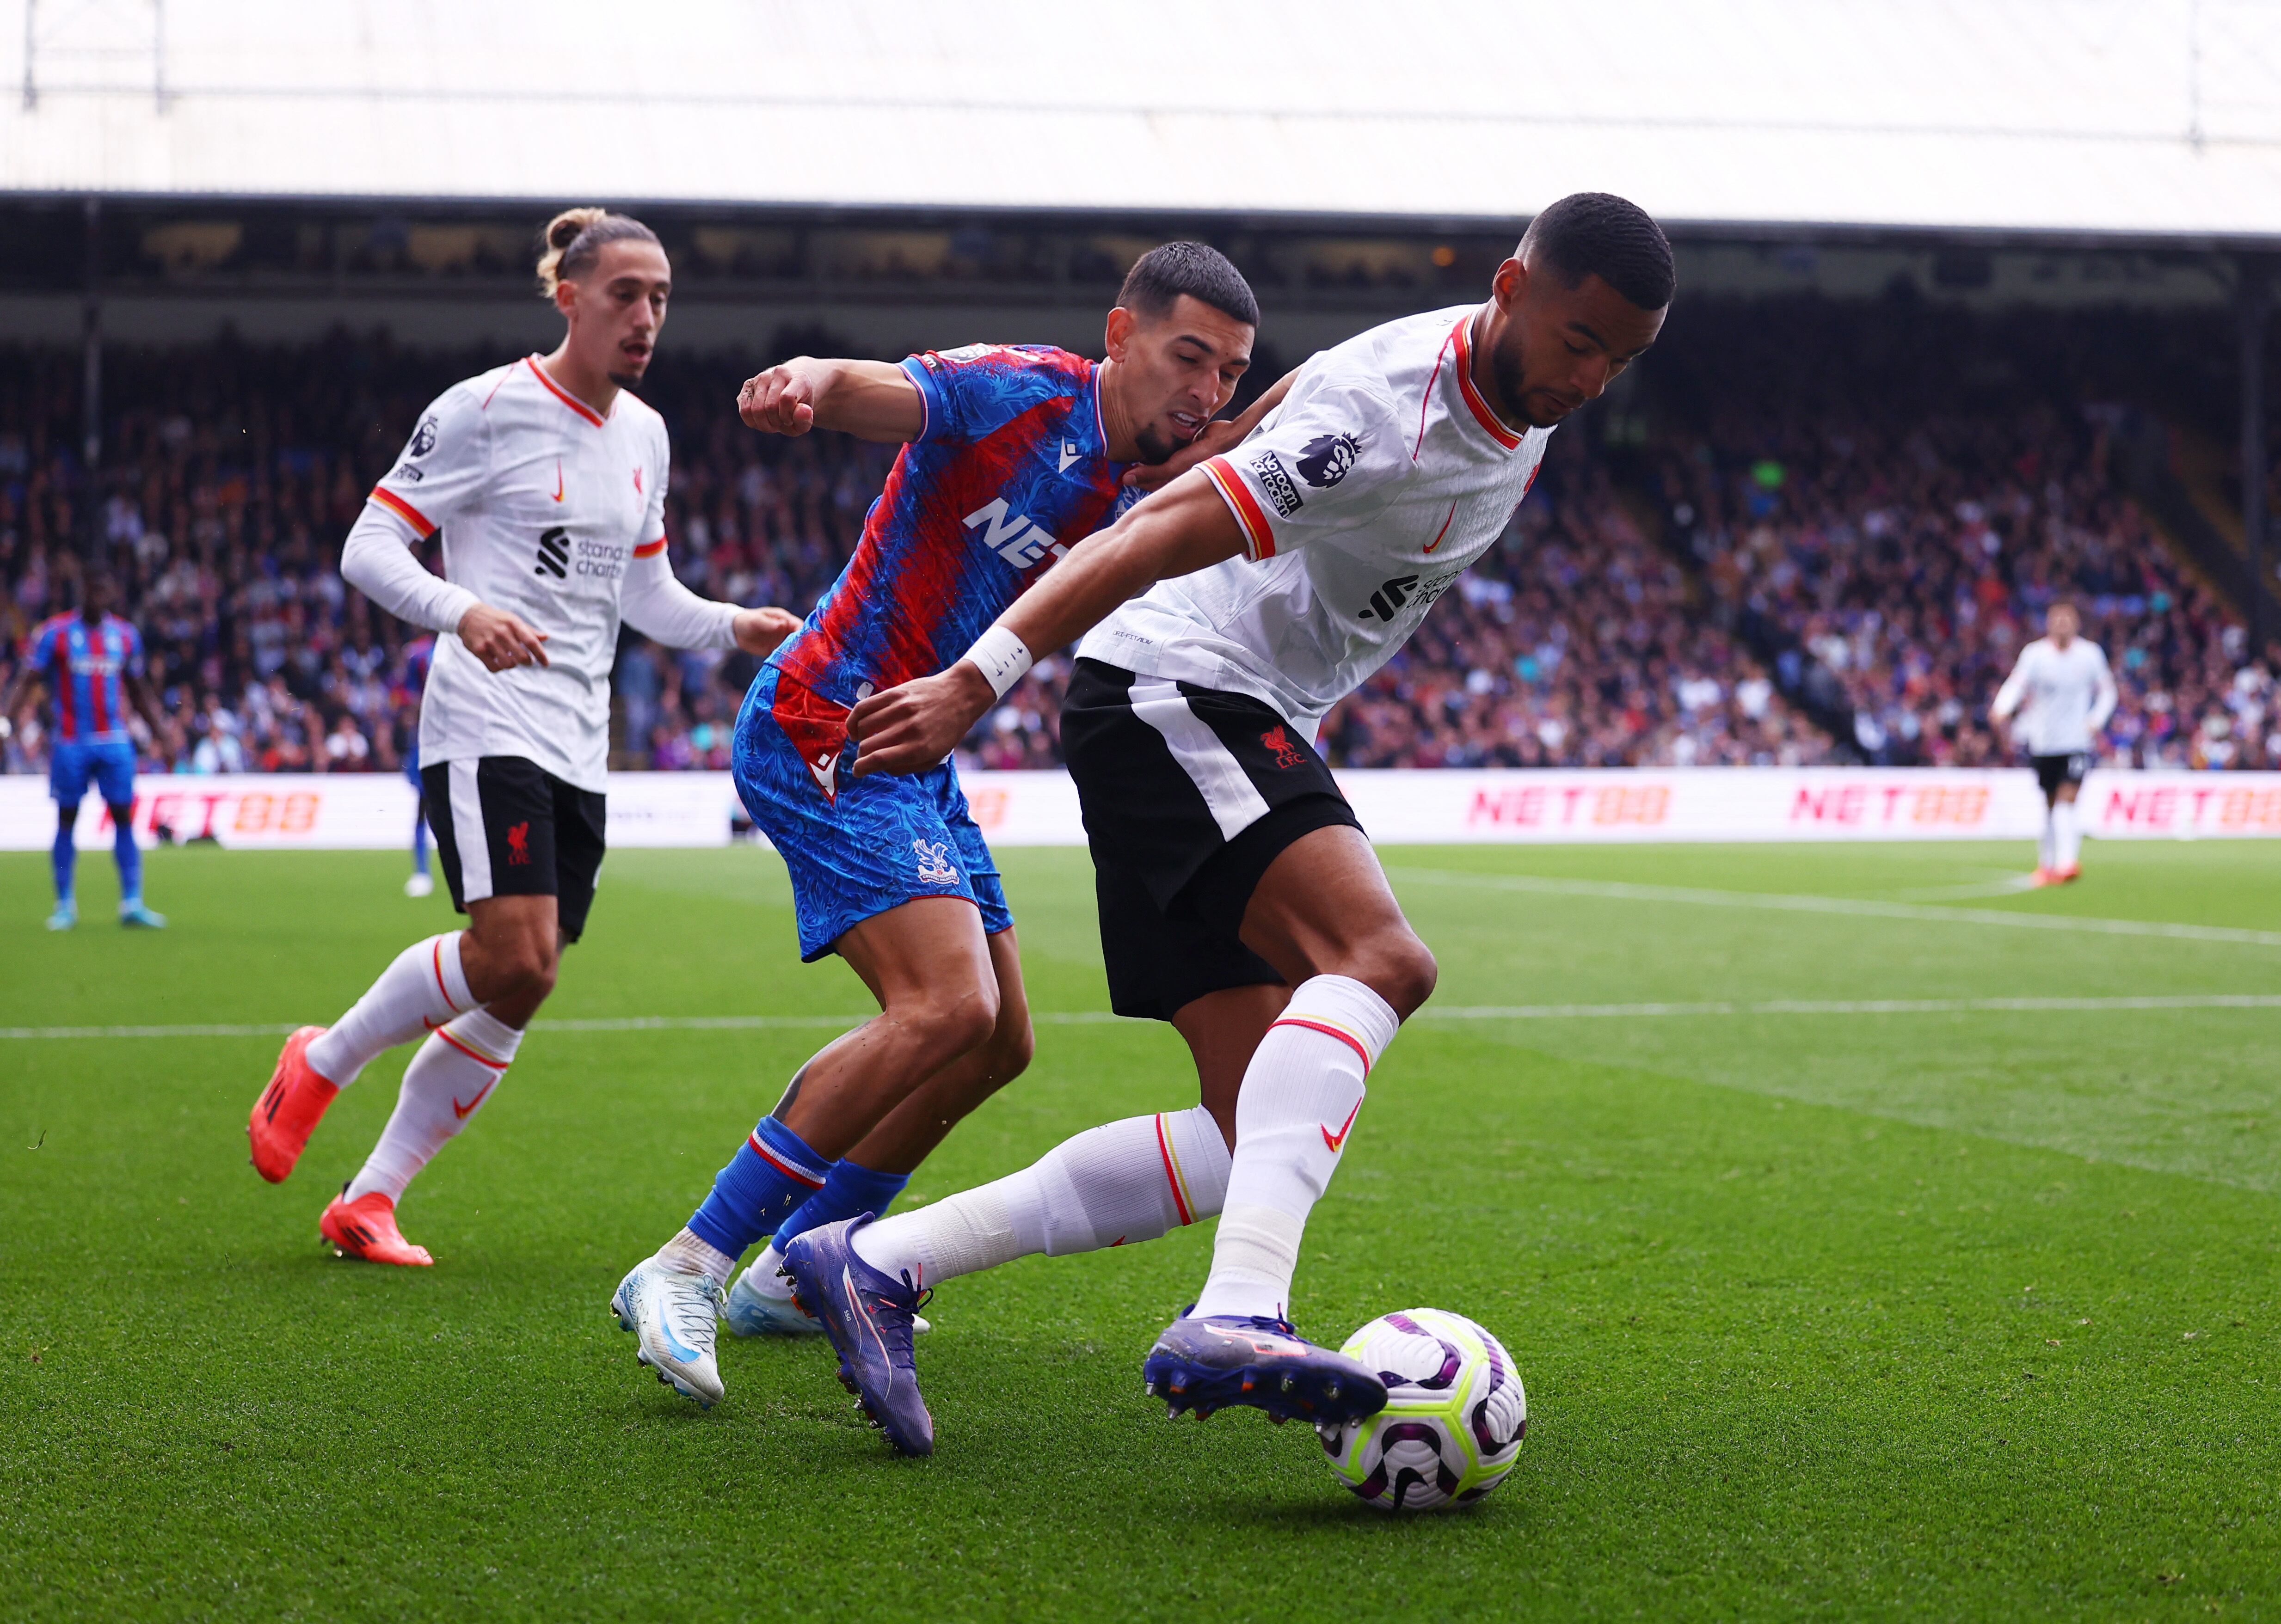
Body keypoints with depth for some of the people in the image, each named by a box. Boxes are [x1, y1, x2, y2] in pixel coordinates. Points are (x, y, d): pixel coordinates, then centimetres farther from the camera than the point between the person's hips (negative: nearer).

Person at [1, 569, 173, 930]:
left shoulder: (126, 636, 9)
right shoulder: (55, 632, -2)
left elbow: (138, 689, 20)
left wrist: (159, 728, 18)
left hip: (115, 742, 3)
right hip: (71, 743, -2)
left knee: (124, 819, -3)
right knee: (67, 820, 2)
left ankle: (132, 904, -3)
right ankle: (65, 906, 9)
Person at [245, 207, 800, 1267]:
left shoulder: (645, 433, 14)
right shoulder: (487, 408, -7)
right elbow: (369, 547, -8)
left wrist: (734, 628, 6)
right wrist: (464, 612, -25)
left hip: (579, 750, 7)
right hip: (486, 729, -7)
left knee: (514, 998, 3)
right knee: (515, 956, -22)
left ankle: (368, 1201, 13)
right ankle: (322, 1064, 3)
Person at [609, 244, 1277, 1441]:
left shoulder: (1151, 491, 8)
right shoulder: (1019, 393, -15)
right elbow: (866, 392, -30)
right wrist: (807, 388, -55)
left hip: (916, 761, 10)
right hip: (823, 733, -10)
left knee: (996, 1040, 14)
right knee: (948, 1005, -23)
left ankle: (788, 1269, 28)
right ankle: (684, 1271, -18)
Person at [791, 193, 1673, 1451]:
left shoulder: (1522, 398, 8)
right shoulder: (1389, 410, -21)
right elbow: (1164, 532, -27)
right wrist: (978, 680, -32)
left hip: (1248, 731, 9)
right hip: (1169, 693, -9)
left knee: (1259, 1138, 0)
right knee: (1380, 959, -31)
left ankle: (877, 1263, 1)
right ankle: (1236, 1318, -43)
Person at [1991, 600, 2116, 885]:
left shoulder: (2091, 654, -1)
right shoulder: (2035, 653, -6)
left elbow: (2107, 691, 12)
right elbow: (2017, 683, -19)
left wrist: (2096, 720, -4)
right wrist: (2002, 710, -38)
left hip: (2078, 741, -1)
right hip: (2043, 741, 1)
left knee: (2067, 799, -16)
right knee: (2050, 805, 10)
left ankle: (2068, 862, -20)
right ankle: (2047, 864, 24)